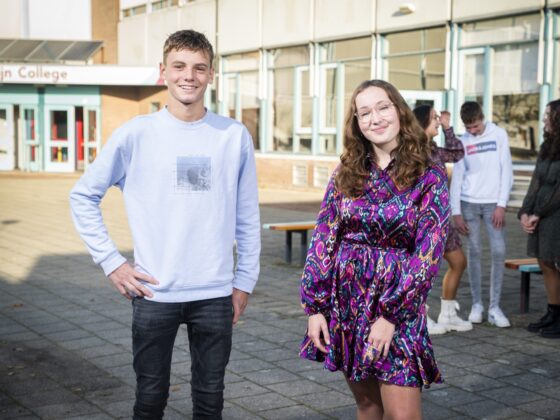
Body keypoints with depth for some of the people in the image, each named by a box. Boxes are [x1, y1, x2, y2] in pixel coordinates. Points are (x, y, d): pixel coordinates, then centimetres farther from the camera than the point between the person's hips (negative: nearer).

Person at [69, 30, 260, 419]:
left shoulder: (235, 136, 1)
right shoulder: (136, 134, -4)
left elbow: (247, 216, 7)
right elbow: (84, 197, 4)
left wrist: (244, 281, 7)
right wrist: (111, 261, -2)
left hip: (216, 294, 1)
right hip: (154, 292, -1)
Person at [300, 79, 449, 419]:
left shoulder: (430, 176, -5)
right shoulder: (346, 173, 5)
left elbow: (428, 254, -11)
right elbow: (323, 240, 4)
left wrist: (390, 315, -16)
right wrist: (315, 306, -2)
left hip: (396, 305, -3)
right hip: (344, 300, 3)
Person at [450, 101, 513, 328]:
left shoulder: (499, 135, 1)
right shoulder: (463, 142, 5)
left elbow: (506, 171, -1)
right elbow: (457, 178, 5)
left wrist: (501, 205, -9)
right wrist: (456, 212, -2)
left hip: (492, 203, -1)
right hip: (469, 203, 1)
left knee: (499, 252, -8)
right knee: (474, 252, 1)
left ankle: (495, 307, -2)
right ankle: (477, 303, 11)